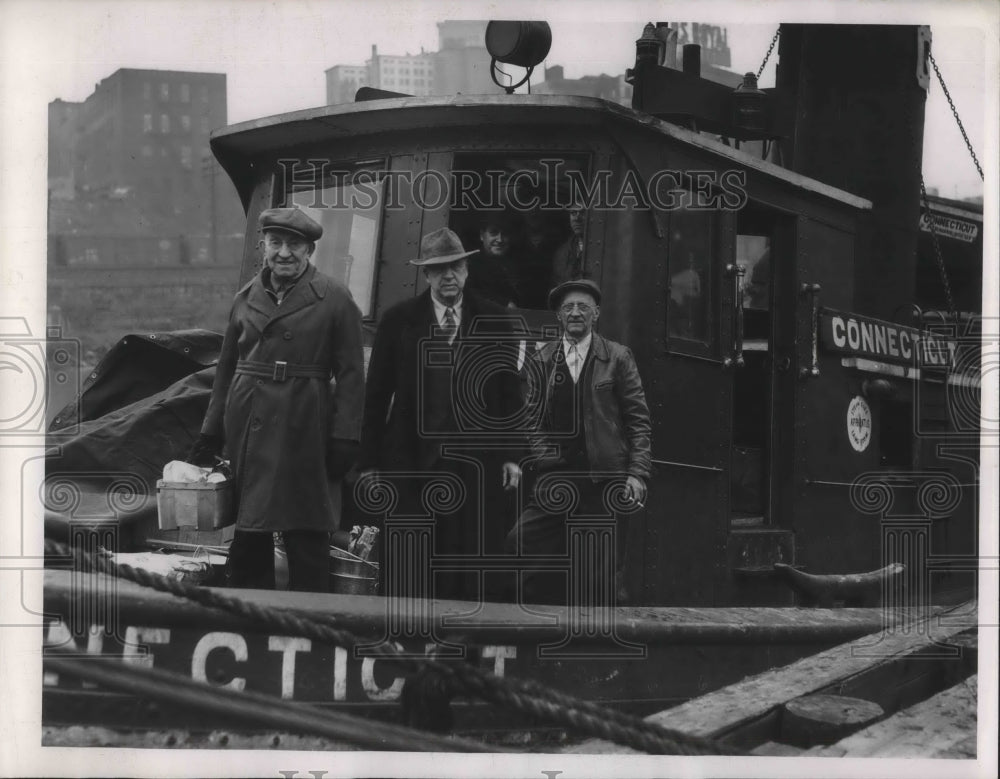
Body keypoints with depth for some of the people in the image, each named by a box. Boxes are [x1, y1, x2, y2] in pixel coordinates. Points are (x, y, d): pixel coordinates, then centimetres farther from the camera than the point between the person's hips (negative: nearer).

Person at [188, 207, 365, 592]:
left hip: (302, 433, -4)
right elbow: (226, 369, 15)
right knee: (248, 534, 11)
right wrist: (211, 432, 12)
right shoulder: (246, 299, 10)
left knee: (306, 539, -1)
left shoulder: (335, 300, -2)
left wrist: (344, 438, -11)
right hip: (247, 428, 4)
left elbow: (351, 374, -5)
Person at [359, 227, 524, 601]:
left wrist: (512, 455, 3)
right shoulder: (398, 320, 5)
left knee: (466, 577, 0)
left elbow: (510, 394, 10)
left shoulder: (495, 321, 8)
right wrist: (370, 462, 2)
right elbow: (376, 395, 6)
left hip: (475, 464, 1)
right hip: (412, 462, 0)